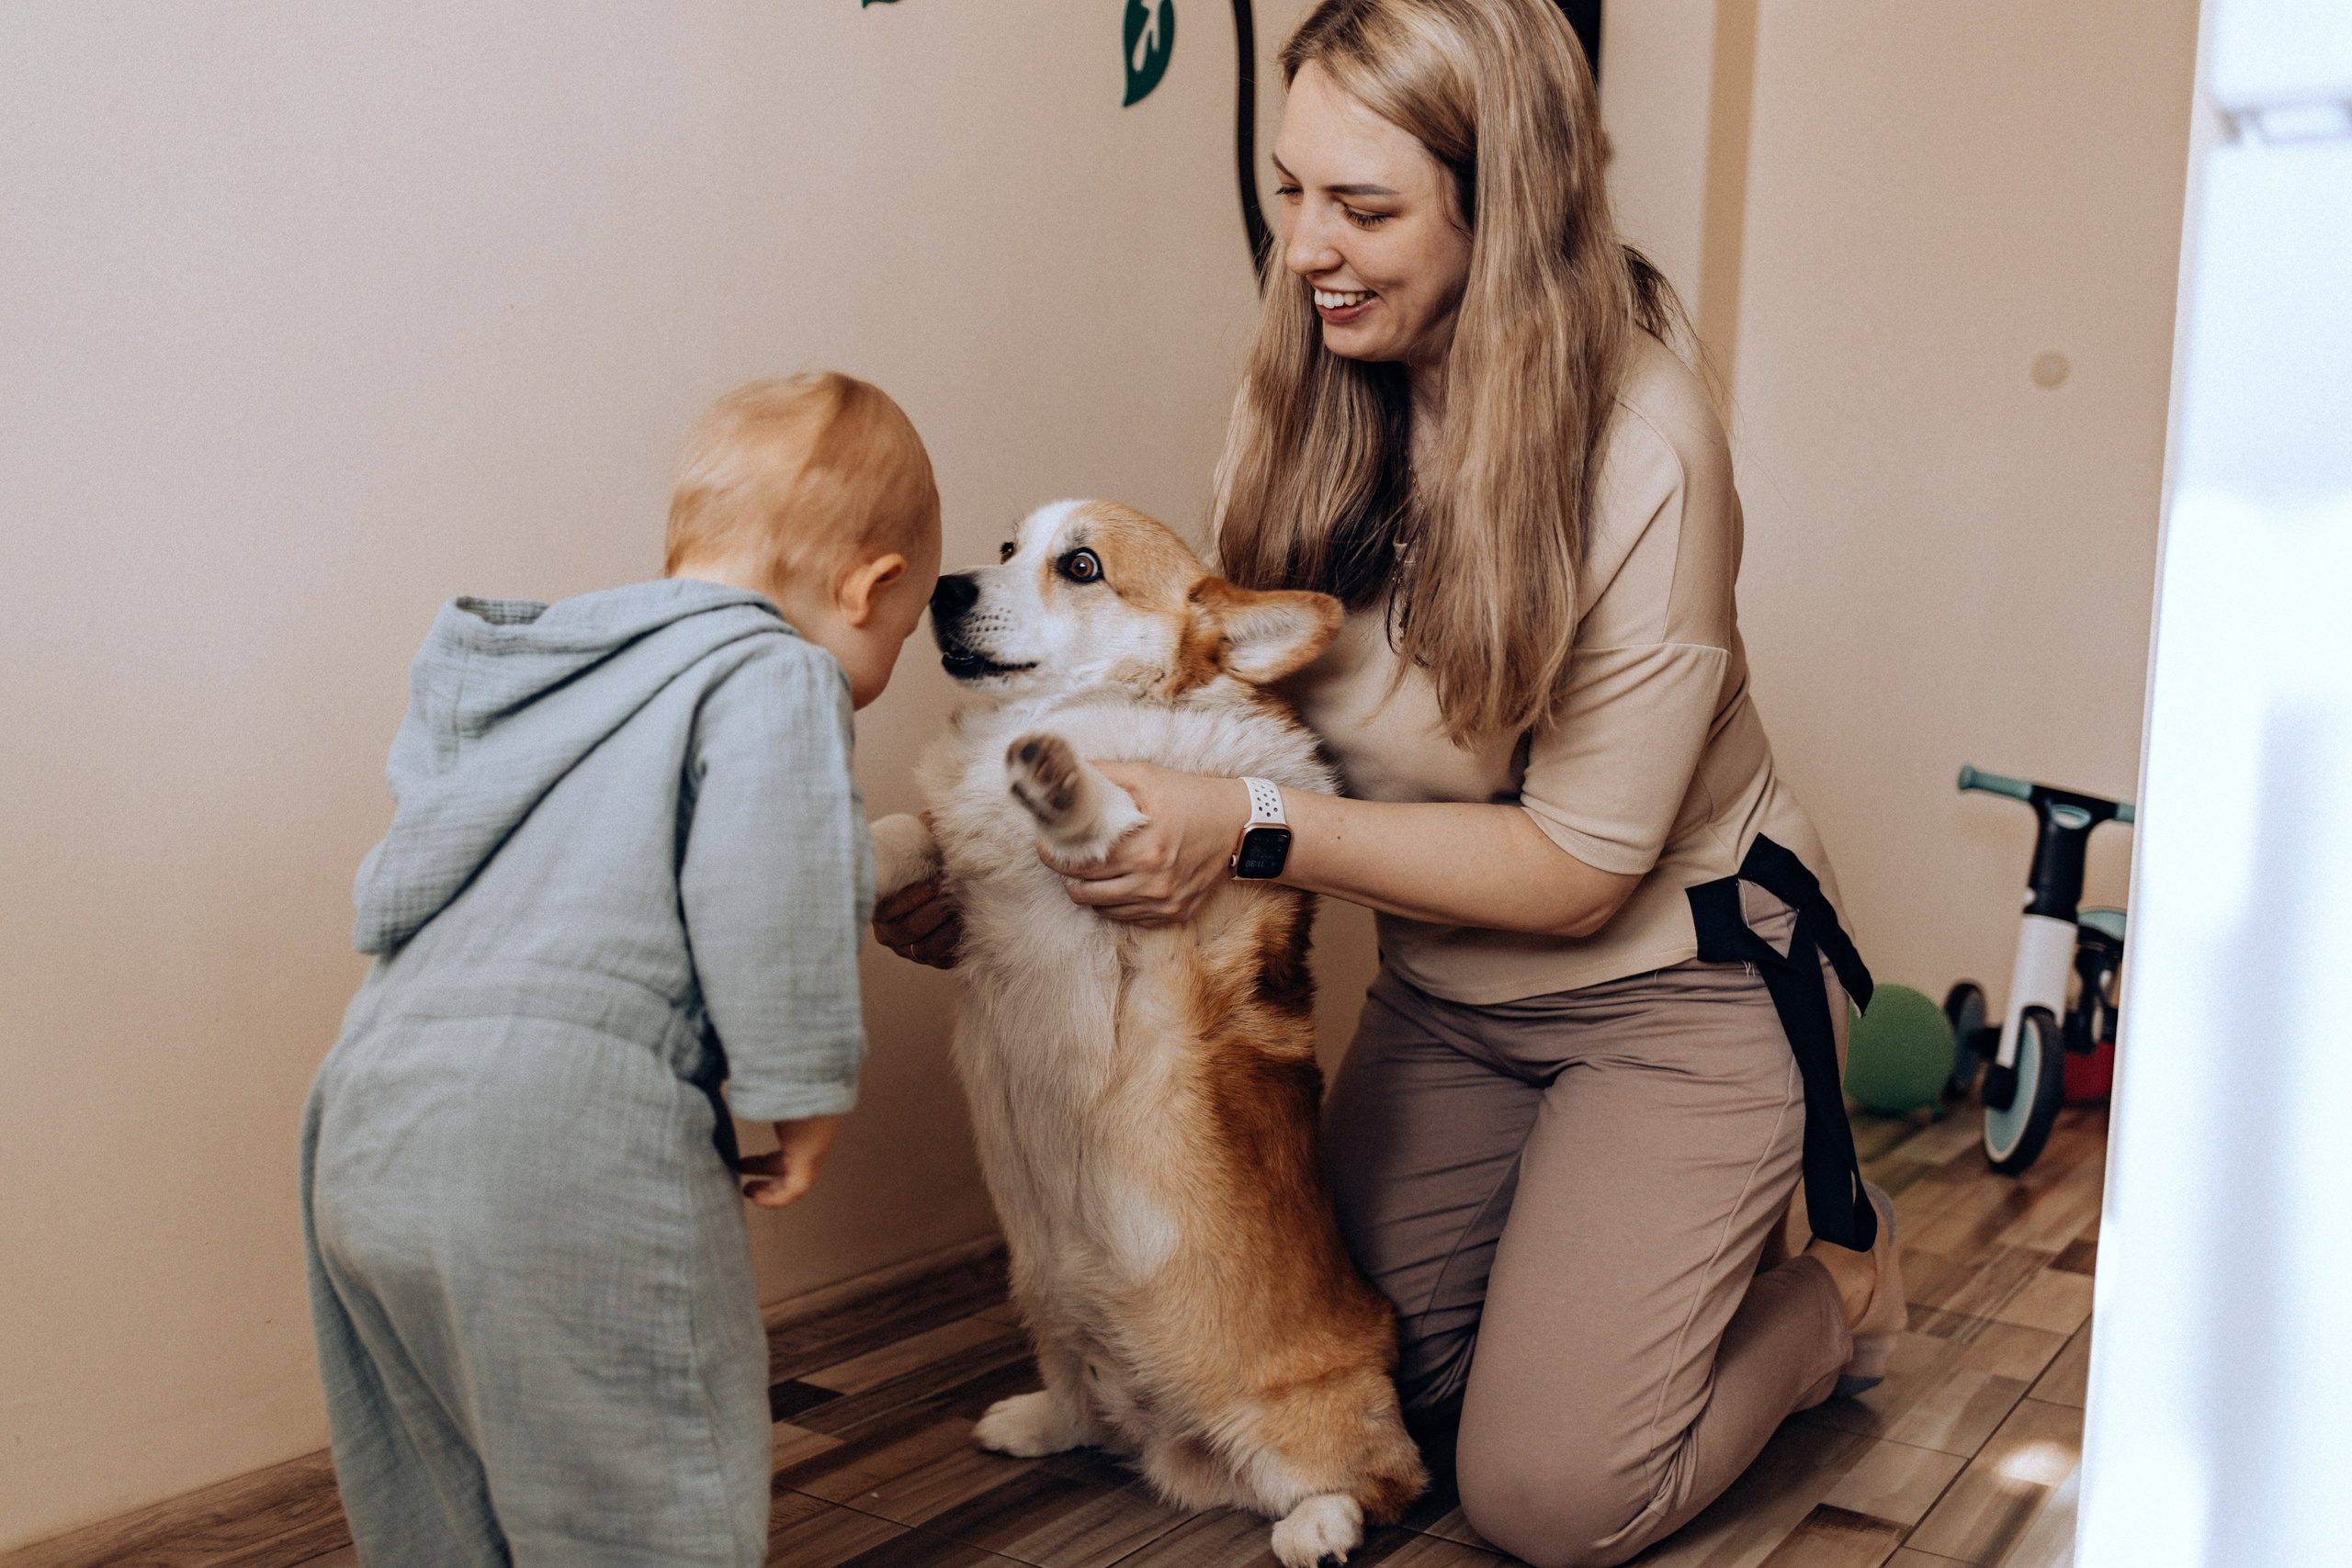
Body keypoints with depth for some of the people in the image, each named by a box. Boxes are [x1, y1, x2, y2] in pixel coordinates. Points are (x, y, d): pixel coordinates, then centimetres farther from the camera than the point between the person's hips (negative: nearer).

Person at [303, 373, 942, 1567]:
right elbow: (760, 901, -17)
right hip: (556, 1136, -9)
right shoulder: (773, 677, -4)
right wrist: (803, 1095, -7)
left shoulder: (569, 669, 21)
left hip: (369, 1122, 9)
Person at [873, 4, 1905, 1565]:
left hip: (1675, 983, -5)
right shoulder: (1308, 403, -9)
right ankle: (1657, 1237, 33)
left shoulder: (1641, 446, -26)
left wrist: (1252, 827, -28)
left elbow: (1578, 871, -22)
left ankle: (1834, 1291, 23)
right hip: (1445, 988, 6)